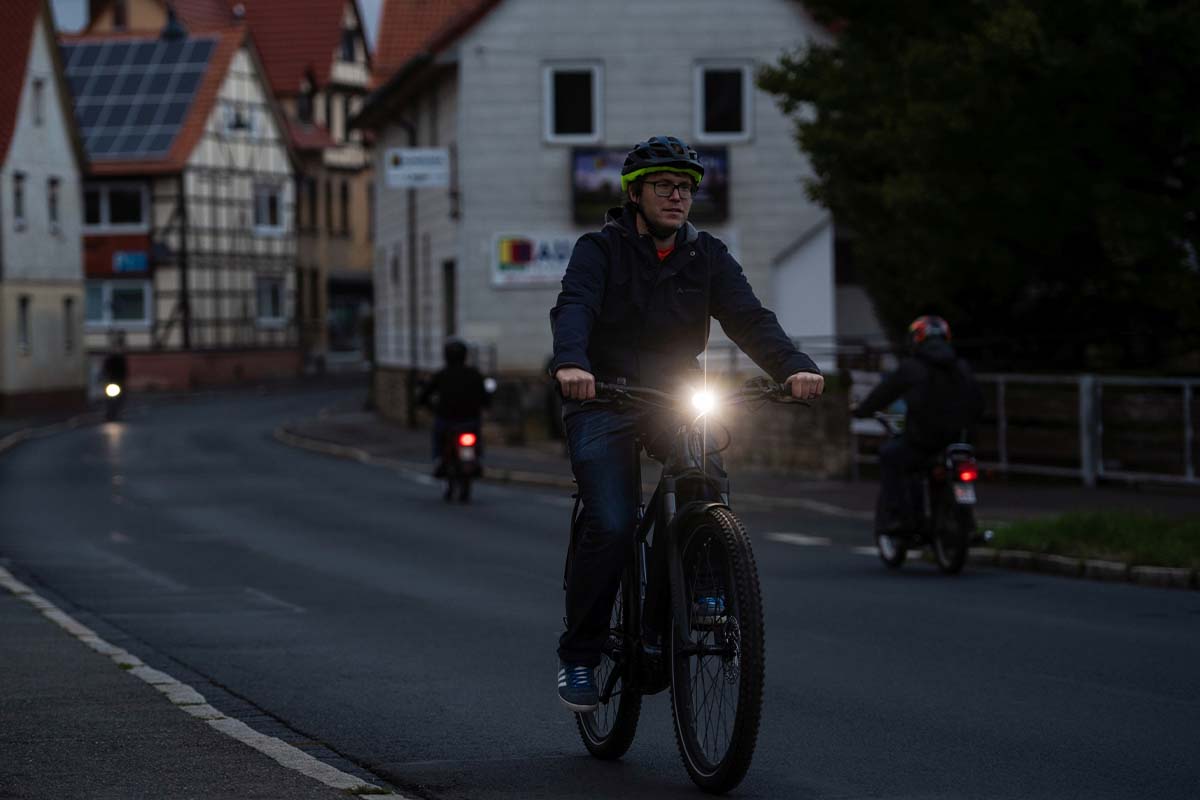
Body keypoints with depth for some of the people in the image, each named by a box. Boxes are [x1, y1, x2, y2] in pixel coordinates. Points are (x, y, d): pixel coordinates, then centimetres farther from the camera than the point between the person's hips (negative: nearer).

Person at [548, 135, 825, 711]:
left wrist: (793, 366, -28)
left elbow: (748, 317, -8)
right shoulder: (600, 249, -5)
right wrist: (570, 363, -45)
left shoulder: (706, 256, 6)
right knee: (611, 526, -20)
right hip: (603, 402, -3)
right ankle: (578, 653, -2)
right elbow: (574, 307, -23)